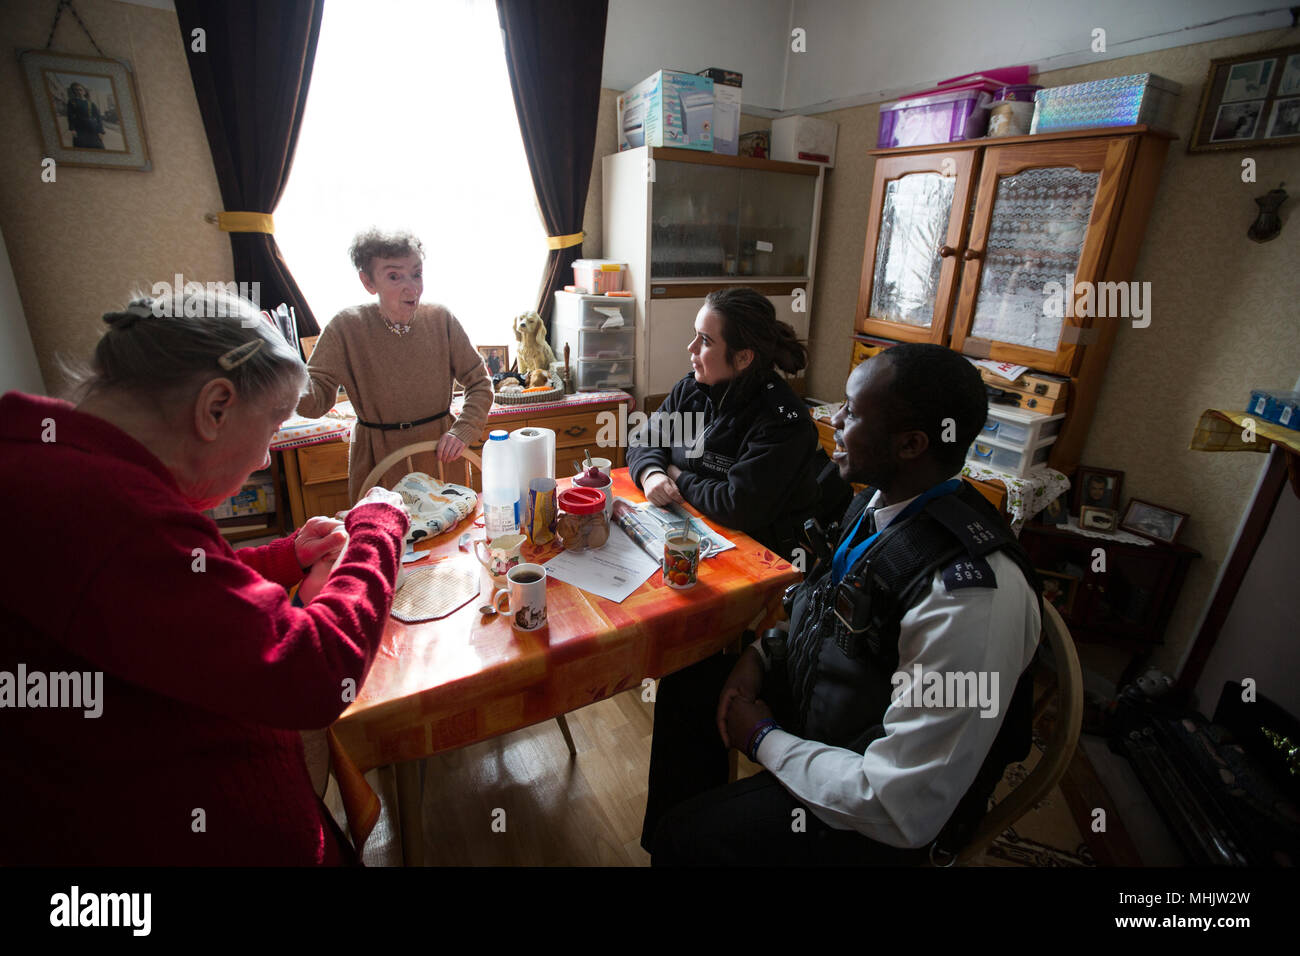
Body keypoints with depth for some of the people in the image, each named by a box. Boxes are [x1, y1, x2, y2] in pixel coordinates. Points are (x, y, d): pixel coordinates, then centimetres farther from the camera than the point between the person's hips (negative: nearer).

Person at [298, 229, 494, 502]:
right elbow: (319, 396, -11)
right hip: (377, 459, -1)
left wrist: (463, 430, -14)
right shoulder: (346, 327, -8)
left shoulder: (440, 320, -5)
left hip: (440, 452, 1)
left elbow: (479, 383, -1)